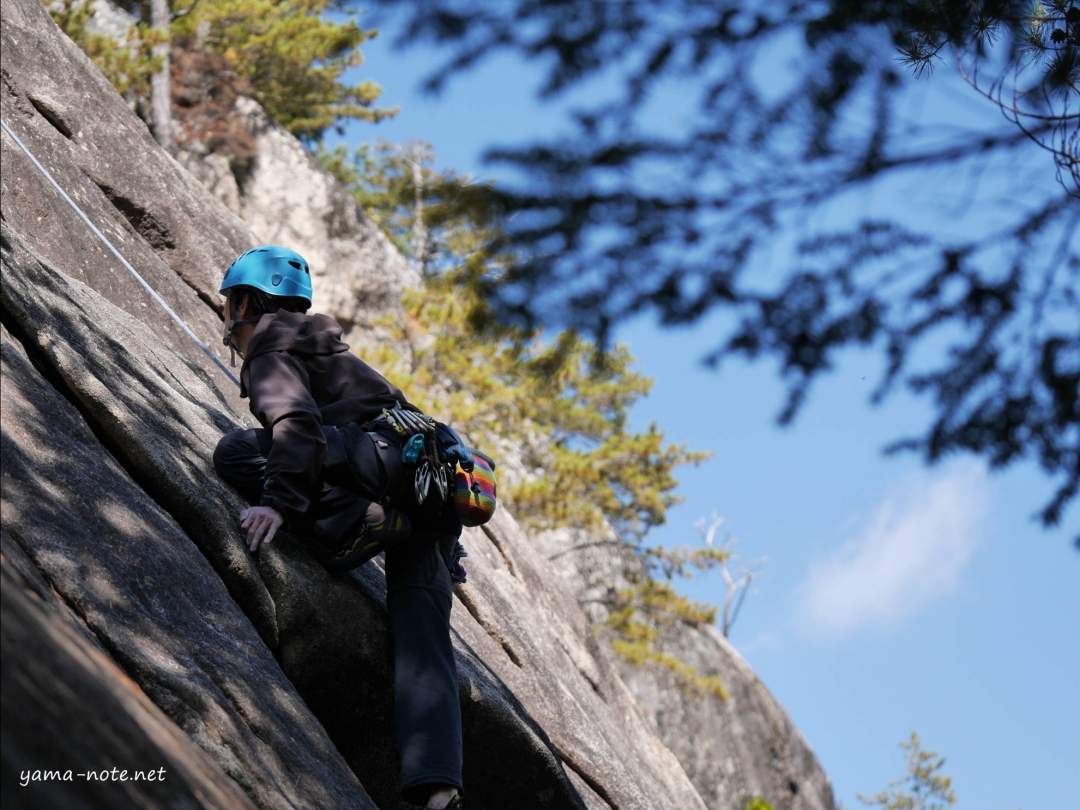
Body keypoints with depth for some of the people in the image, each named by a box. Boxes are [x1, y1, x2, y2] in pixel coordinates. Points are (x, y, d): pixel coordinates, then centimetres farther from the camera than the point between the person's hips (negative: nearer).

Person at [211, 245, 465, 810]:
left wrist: (278, 499, -25)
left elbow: (297, 422, -14)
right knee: (420, 642, -5)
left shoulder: (270, 352, 8)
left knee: (235, 452, -14)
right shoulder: (325, 350, 36)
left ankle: (356, 527, -23)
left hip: (387, 458, -8)